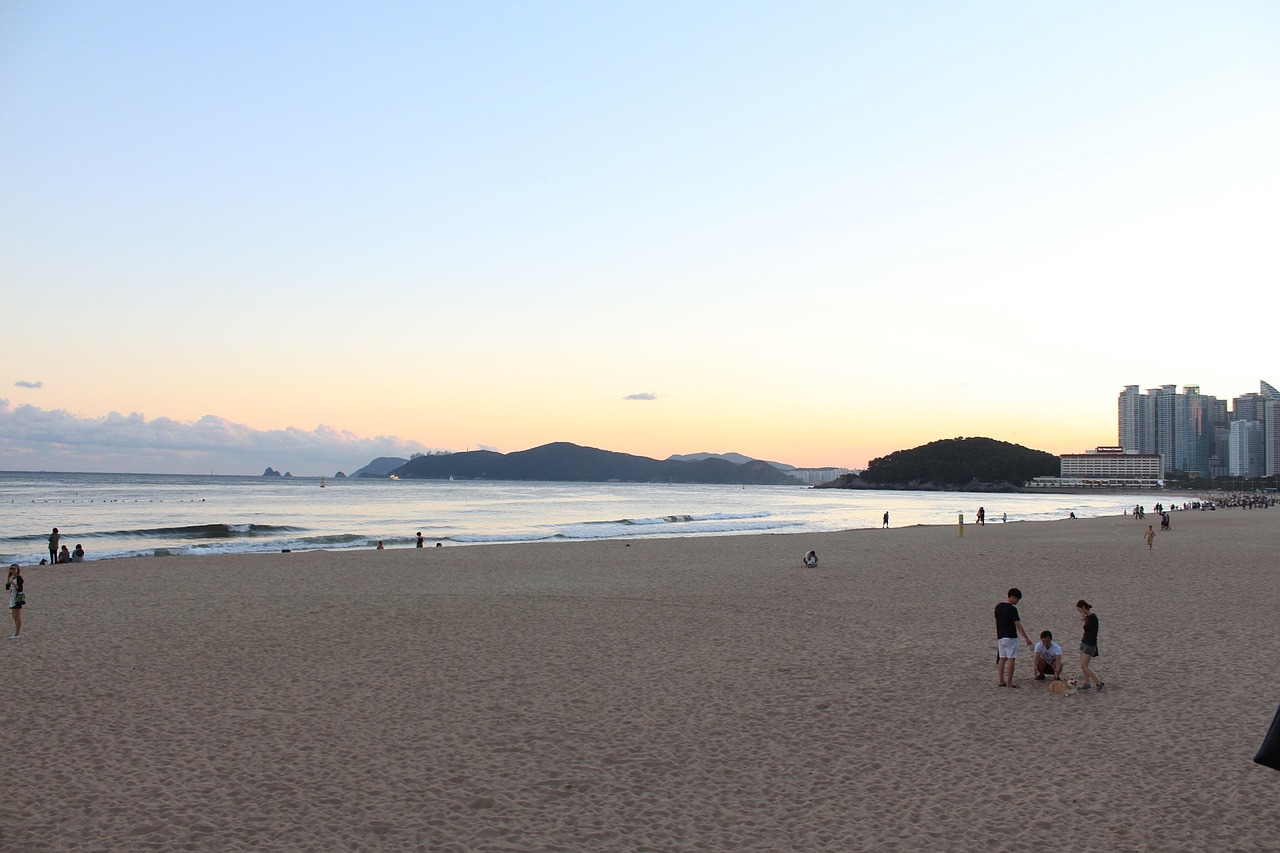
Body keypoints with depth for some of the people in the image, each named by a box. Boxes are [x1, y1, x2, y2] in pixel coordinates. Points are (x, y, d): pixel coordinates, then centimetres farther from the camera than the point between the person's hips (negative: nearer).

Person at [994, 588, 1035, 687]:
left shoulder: (998, 607, 8)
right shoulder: (1012, 609, -15)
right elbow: (1018, 625, -16)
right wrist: (1026, 638, -13)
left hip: (1000, 637, 7)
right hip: (1010, 637, -7)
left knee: (1002, 659, 10)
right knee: (1011, 659, -3)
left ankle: (1001, 681, 11)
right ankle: (1009, 683, -3)